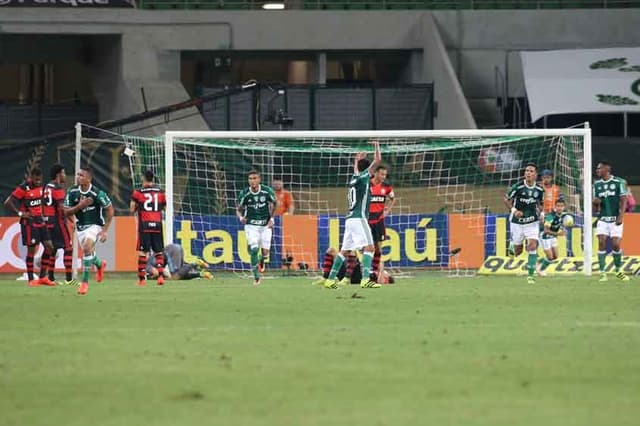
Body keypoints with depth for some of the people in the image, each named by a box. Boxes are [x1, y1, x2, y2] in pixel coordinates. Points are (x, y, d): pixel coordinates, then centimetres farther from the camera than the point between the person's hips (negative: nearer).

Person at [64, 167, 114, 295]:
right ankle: (99, 265, 54)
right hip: (80, 226, 6)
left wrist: (105, 230, -12)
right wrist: (80, 205, -23)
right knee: (88, 251, 18)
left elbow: (110, 210, -10)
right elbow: (66, 212, -5)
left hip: (95, 225, -6)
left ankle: (85, 281, -19)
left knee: (87, 248, -26)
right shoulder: (72, 192, -7)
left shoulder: (97, 193, -19)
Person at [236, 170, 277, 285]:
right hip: (251, 225, -1)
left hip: (265, 225, 1)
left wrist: (271, 218, -1)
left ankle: (261, 260, 39)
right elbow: (239, 209, 0)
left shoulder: (267, 191, -11)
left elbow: (273, 204, 7)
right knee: (254, 250, -14)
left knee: (265, 252, -1)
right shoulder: (244, 193, -11)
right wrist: (241, 217, -20)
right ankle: (256, 277, -1)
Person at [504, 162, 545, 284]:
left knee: (533, 246, -15)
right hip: (517, 222, -1)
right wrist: (513, 210, -19)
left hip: (532, 222, 1)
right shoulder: (518, 187, -14)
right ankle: (512, 246, 47)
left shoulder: (539, 190, -4)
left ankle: (530, 275, -7)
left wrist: (541, 212, -5)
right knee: (518, 251, 8)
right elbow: (506, 199, -4)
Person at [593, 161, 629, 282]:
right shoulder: (597, 184, 9)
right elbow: (596, 208, 14)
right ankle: (602, 272, -8)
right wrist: (595, 203, -10)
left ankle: (618, 271, 13)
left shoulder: (619, 182, -4)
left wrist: (621, 216, -15)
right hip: (602, 219, 3)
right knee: (601, 242, -11)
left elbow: (623, 200, -4)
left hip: (615, 220, -3)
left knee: (616, 245, -8)